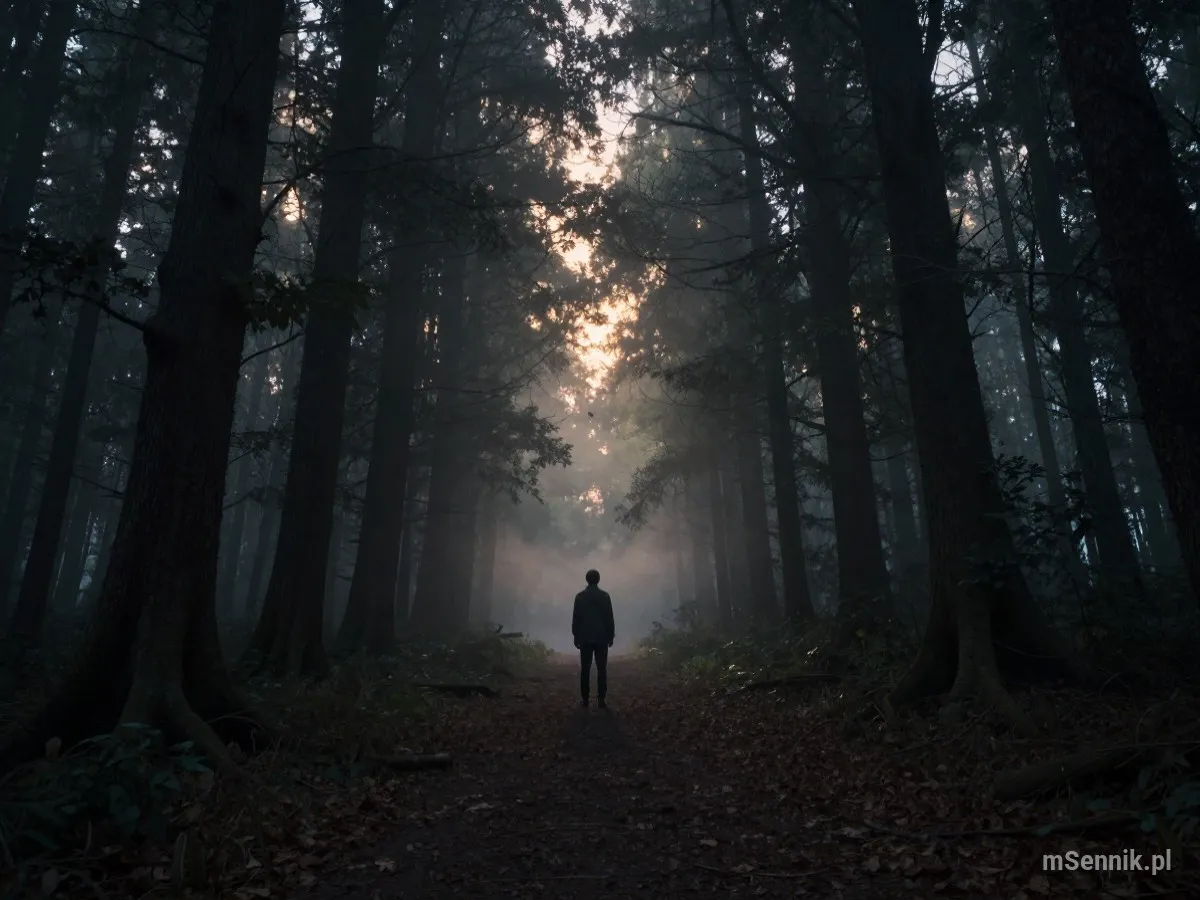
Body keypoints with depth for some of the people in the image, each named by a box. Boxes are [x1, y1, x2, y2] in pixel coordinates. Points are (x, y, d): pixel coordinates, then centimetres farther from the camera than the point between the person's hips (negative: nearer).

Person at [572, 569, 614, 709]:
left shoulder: (579, 596, -1)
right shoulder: (605, 596, -3)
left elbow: (575, 618, 0)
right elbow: (609, 618, -2)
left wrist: (576, 636, 8)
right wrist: (611, 636, 6)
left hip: (584, 638, 1)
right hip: (601, 638, -1)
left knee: (585, 669, 4)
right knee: (601, 669, 2)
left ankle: (585, 700, 4)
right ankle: (601, 700, -1)